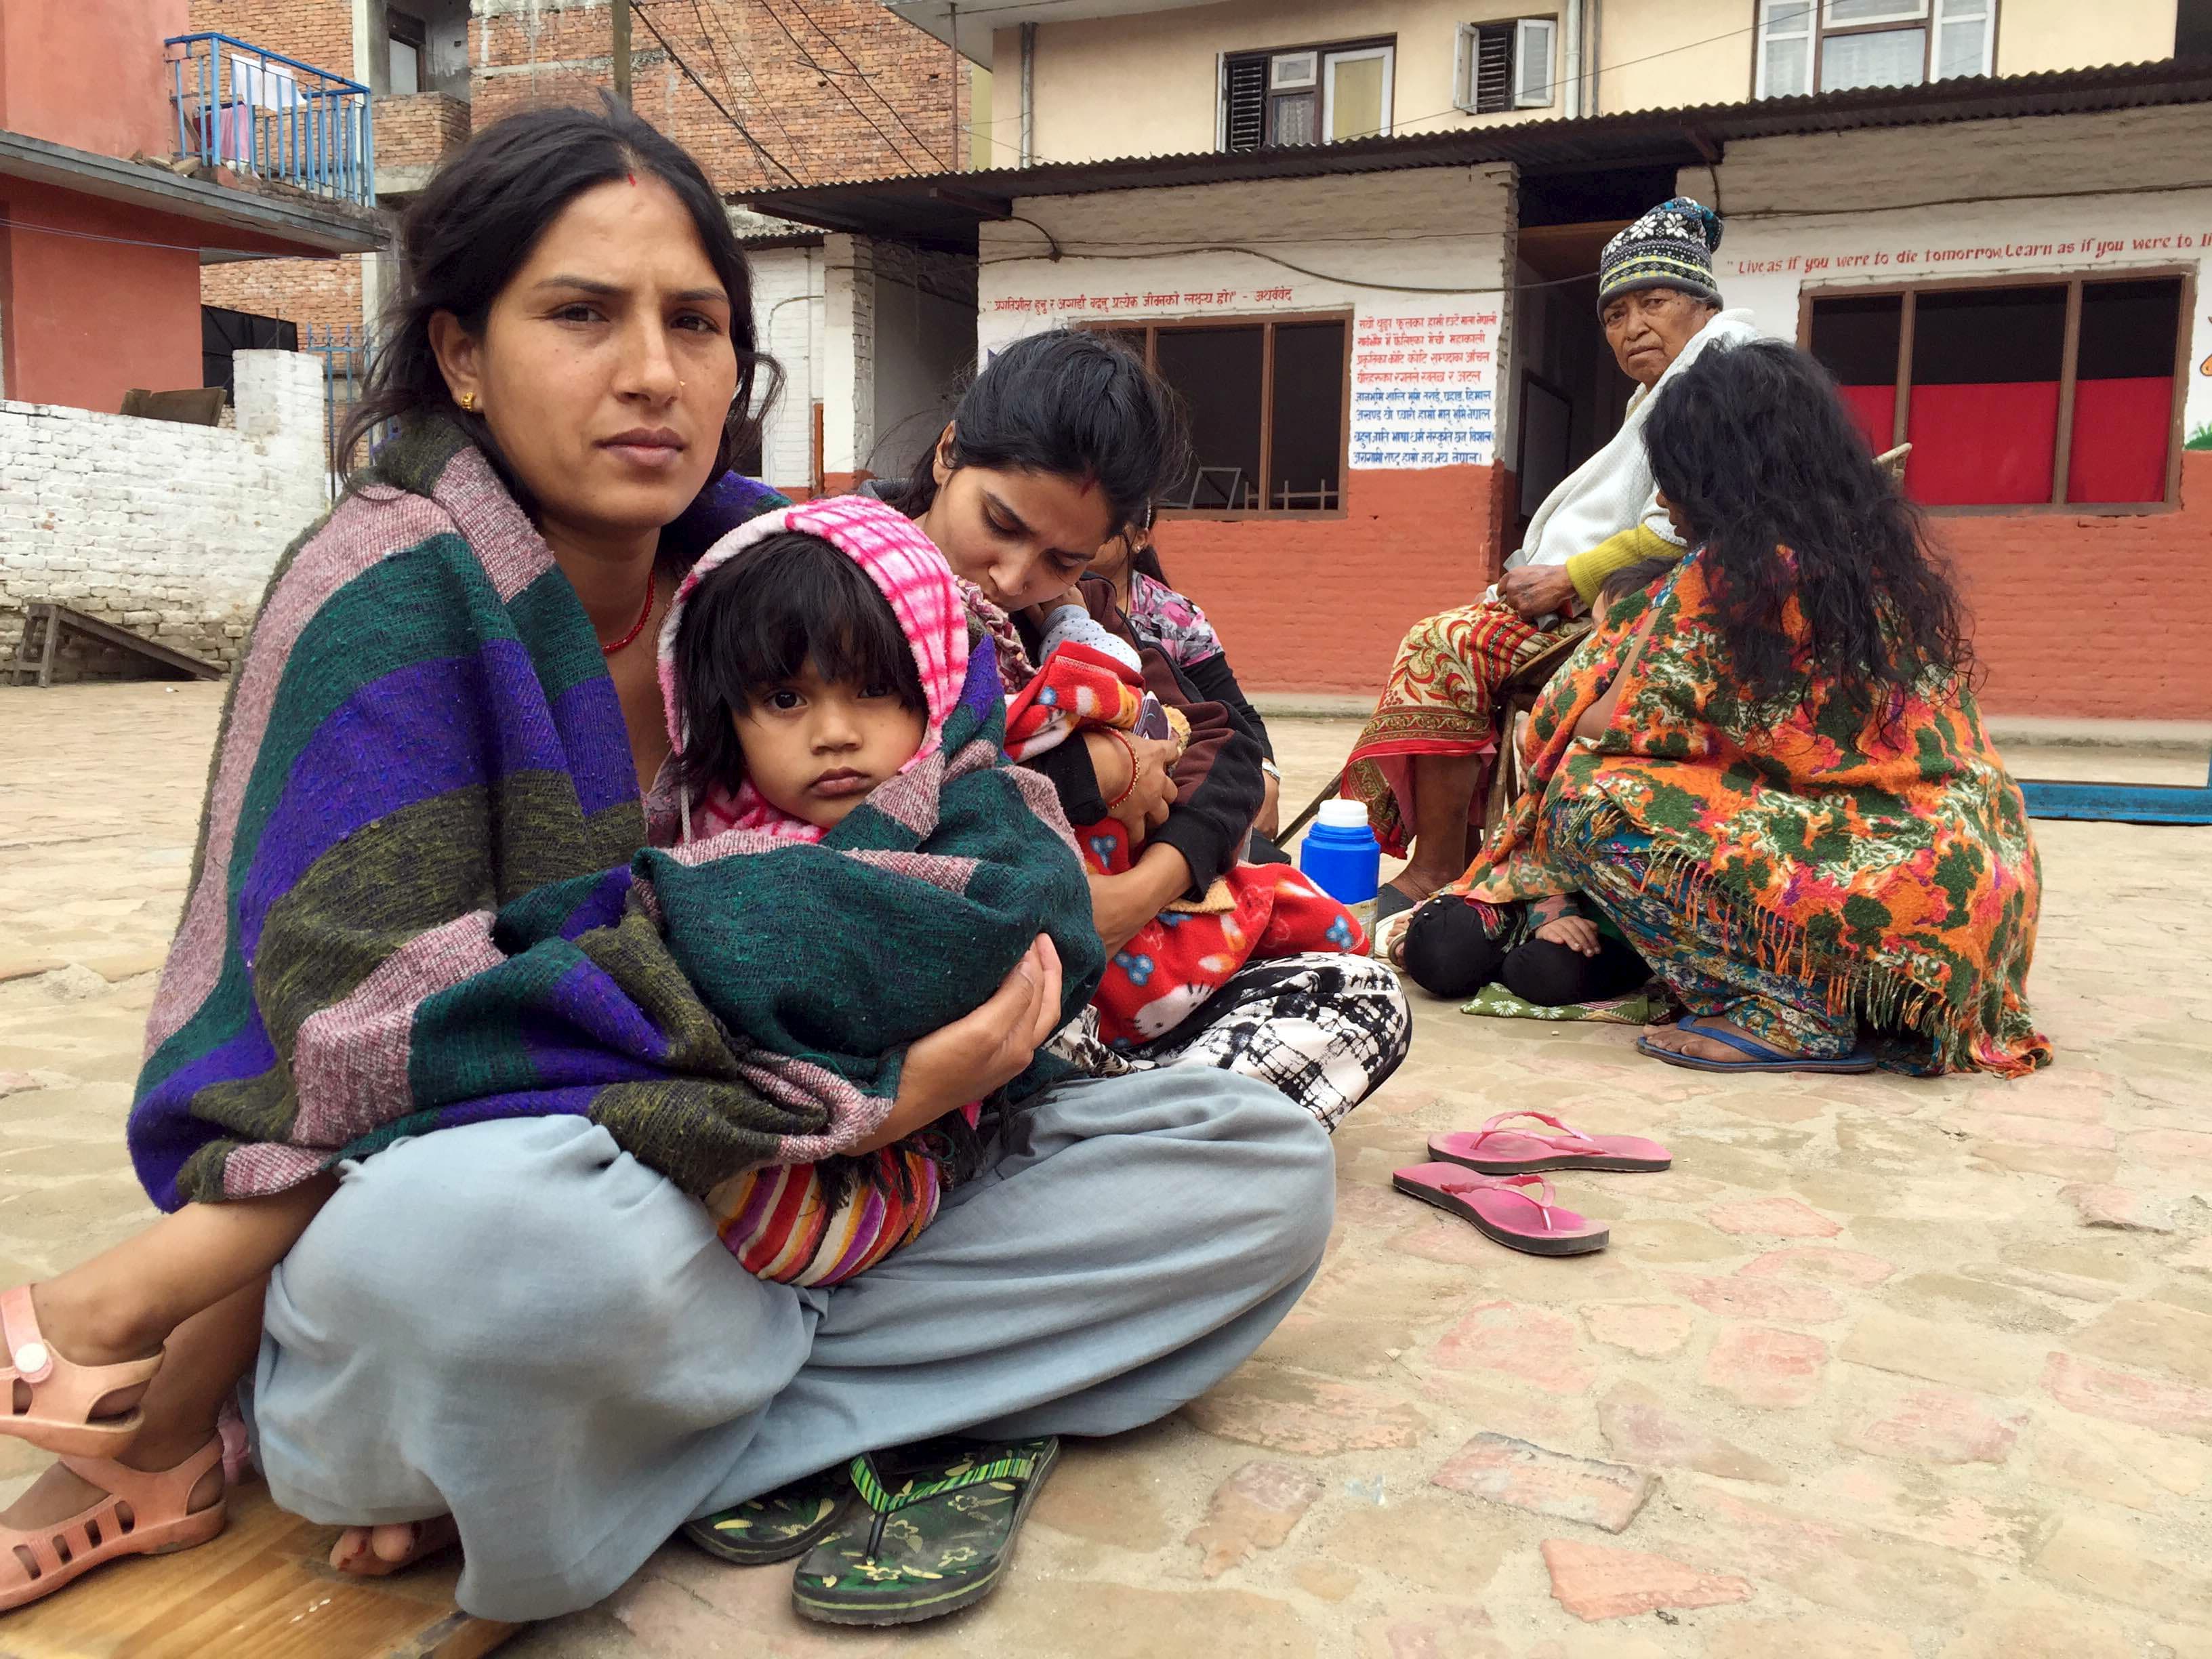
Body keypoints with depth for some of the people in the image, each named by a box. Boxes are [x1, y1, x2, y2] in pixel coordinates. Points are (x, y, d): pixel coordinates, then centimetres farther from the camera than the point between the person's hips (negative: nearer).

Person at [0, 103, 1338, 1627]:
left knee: (1263, 1165, -6)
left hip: (752, 1204, 7)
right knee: (502, 1233, -43)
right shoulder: (397, 591, -11)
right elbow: (363, 1033, -19)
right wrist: (819, 1096, -26)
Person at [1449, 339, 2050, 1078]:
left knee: (1589, 802, -10)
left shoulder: (1731, 572, -11)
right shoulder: (1884, 545, 12)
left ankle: (1793, 1015, -8)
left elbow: (1604, 730, -6)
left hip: (1896, 890, -9)